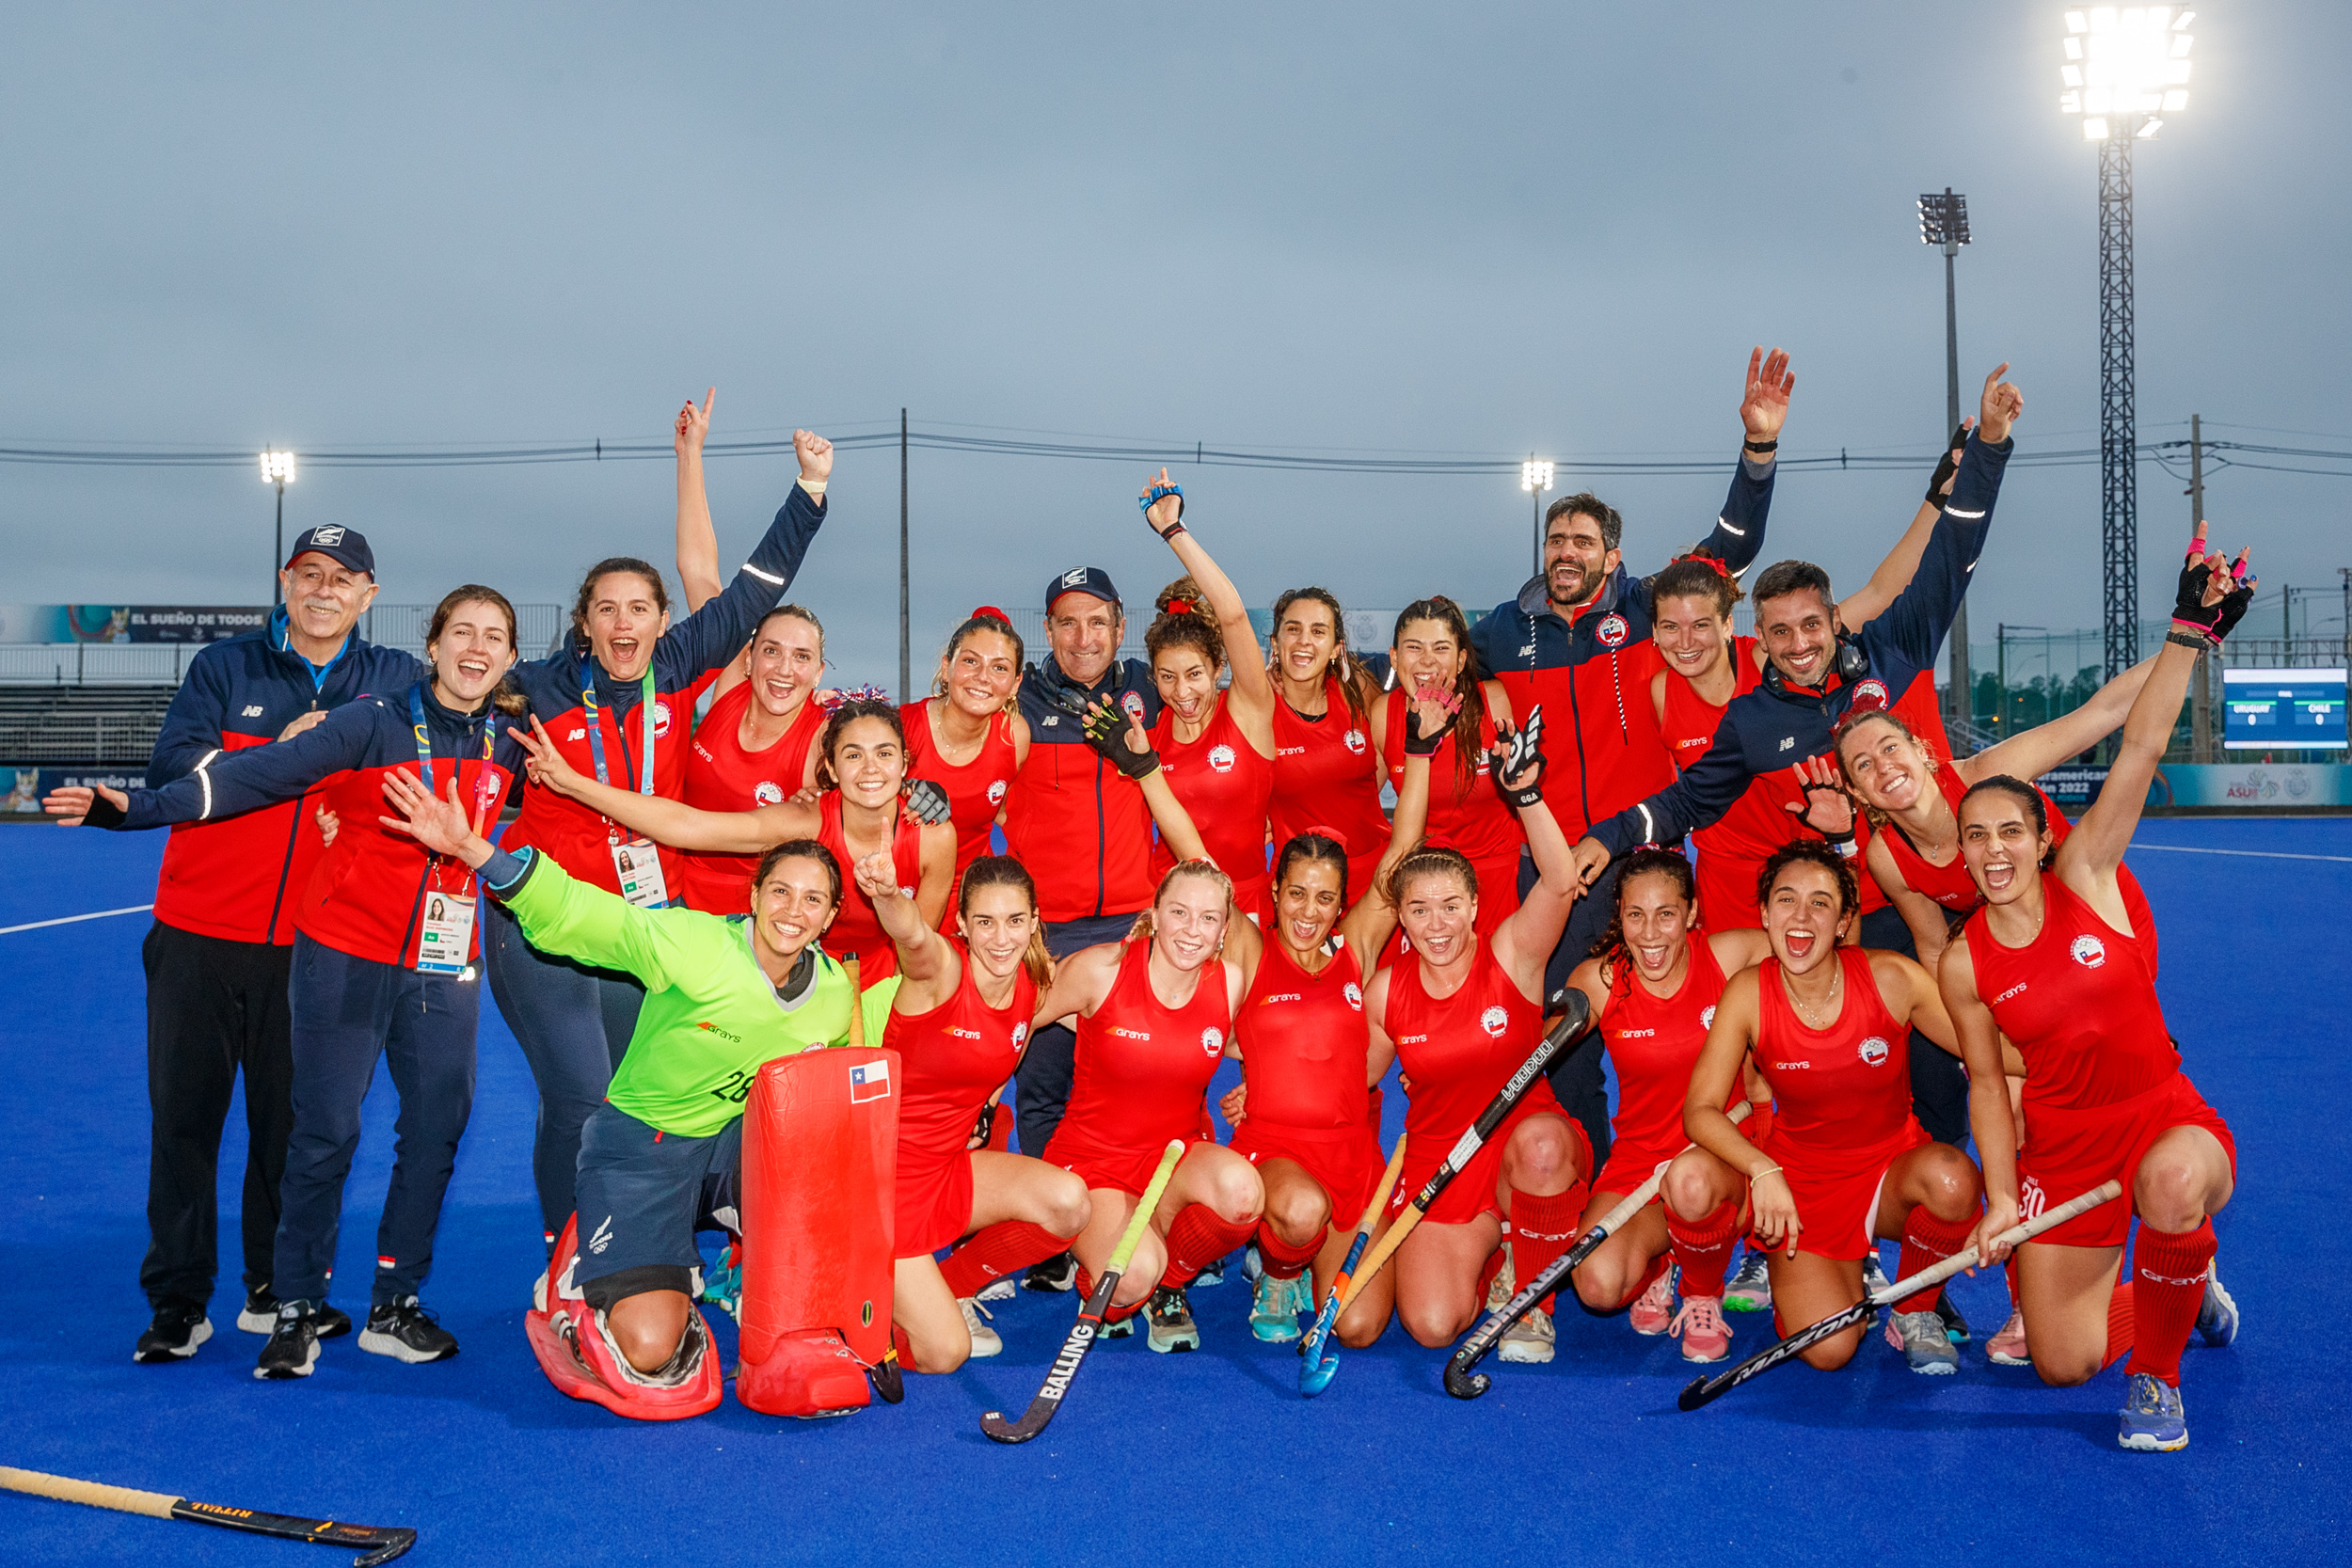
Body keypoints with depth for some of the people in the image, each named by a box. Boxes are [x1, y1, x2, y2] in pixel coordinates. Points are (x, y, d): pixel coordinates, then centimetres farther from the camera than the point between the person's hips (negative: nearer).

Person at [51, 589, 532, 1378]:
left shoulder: (509, 741, 3)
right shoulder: (375, 721, -10)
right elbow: (264, 773, -17)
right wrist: (141, 806, -25)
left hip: (444, 969, 4)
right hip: (346, 956, -4)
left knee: (436, 1133, 5)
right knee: (326, 1134, -2)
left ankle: (394, 1308, 19)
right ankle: (296, 1310, 13)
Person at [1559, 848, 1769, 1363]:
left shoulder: (1730, 955, -9)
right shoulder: (1598, 980, -7)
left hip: (1722, 1150, -1)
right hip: (1637, 1156, 1)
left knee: (1691, 1179, -40)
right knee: (1598, 1287, -26)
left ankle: (1704, 1296, -4)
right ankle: (1657, 1263, 15)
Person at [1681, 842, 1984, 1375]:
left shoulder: (1891, 978, -13)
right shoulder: (1748, 994, -13)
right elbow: (1701, 1109, -14)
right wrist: (1763, 1172, -29)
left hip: (1894, 1167, 1)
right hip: (1800, 1180, -1)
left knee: (1951, 1177, -35)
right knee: (1828, 1350, -20)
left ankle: (1914, 1311, -4)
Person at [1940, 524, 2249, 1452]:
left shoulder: (2087, 876, -8)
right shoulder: (1964, 964, -4)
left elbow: (2140, 750, -16)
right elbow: (1985, 1083, 2)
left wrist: (2189, 630, -23)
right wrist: (2000, 1195, -8)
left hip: (2165, 1119, -2)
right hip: (2058, 1149, 2)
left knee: (2172, 1183, -40)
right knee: (2062, 1366, -1)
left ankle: (2159, 1376, -12)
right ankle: (2183, 1290, 33)